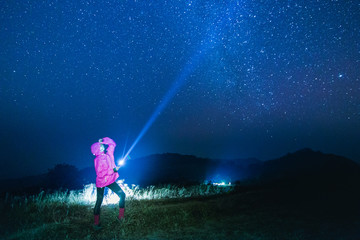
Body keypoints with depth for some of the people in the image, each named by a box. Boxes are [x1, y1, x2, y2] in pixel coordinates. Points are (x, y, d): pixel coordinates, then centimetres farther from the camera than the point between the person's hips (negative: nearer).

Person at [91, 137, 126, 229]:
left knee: (122, 195, 1)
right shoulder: (98, 160, -20)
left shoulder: (109, 153, -2)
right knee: (99, 201, 4)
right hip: (101, 182, -6)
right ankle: (96, 223, 17)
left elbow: (112, 143, 9)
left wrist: (103, 140, -5)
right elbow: (99, 174, -23)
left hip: (111, 180, 6)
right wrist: (113, 170, -21)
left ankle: (121, 217, 14)